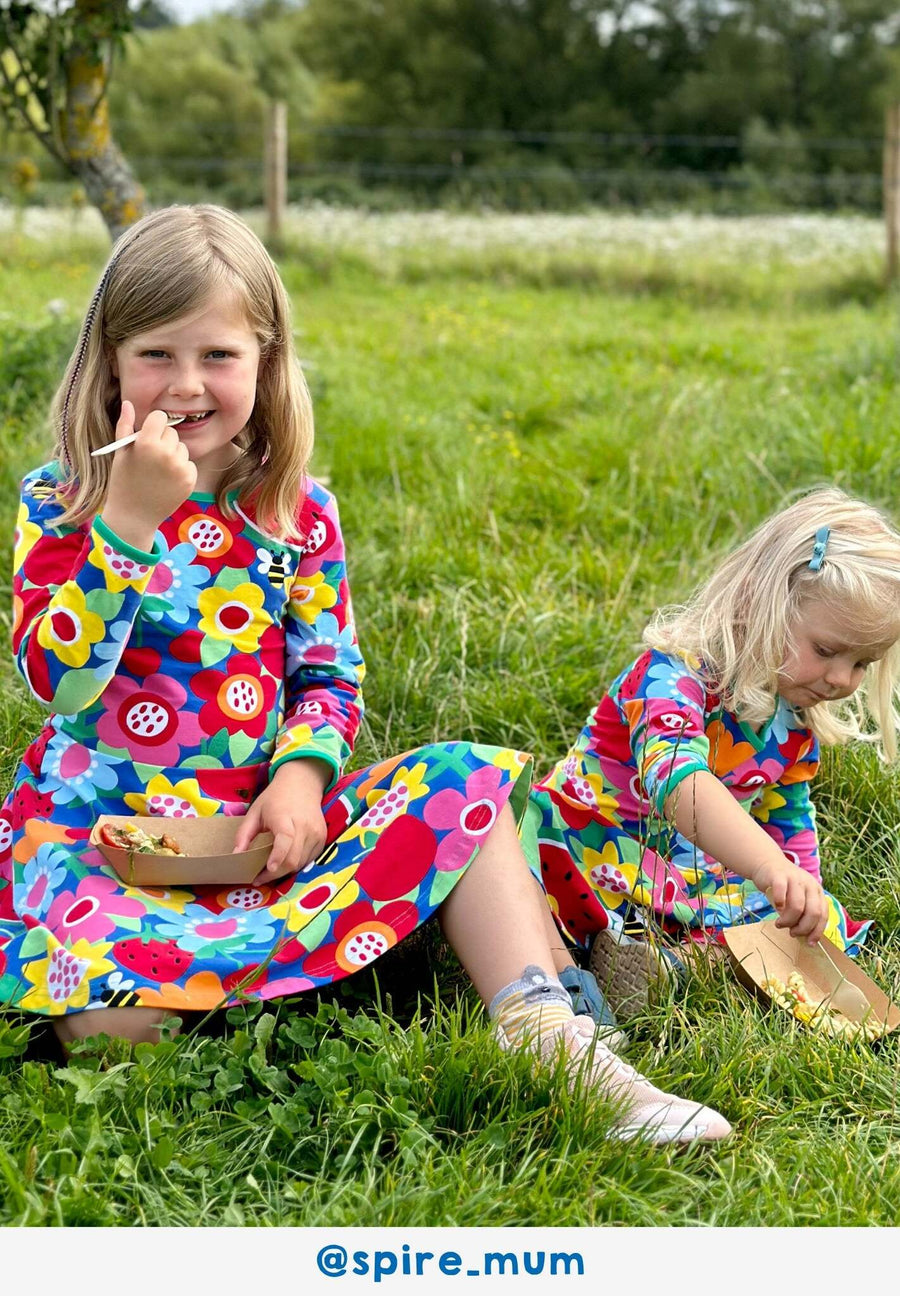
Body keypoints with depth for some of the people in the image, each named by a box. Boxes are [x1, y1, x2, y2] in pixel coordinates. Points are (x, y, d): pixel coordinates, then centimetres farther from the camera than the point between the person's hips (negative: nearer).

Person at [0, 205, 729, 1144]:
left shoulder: (296, 512, 4)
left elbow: (330, 677, 7)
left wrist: (301, 774, -14)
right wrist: (129, 521, -25)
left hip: (255, 819, 4)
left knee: (467, 780, -14)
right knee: (107, 1011, -36)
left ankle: (545, 1040, -20)